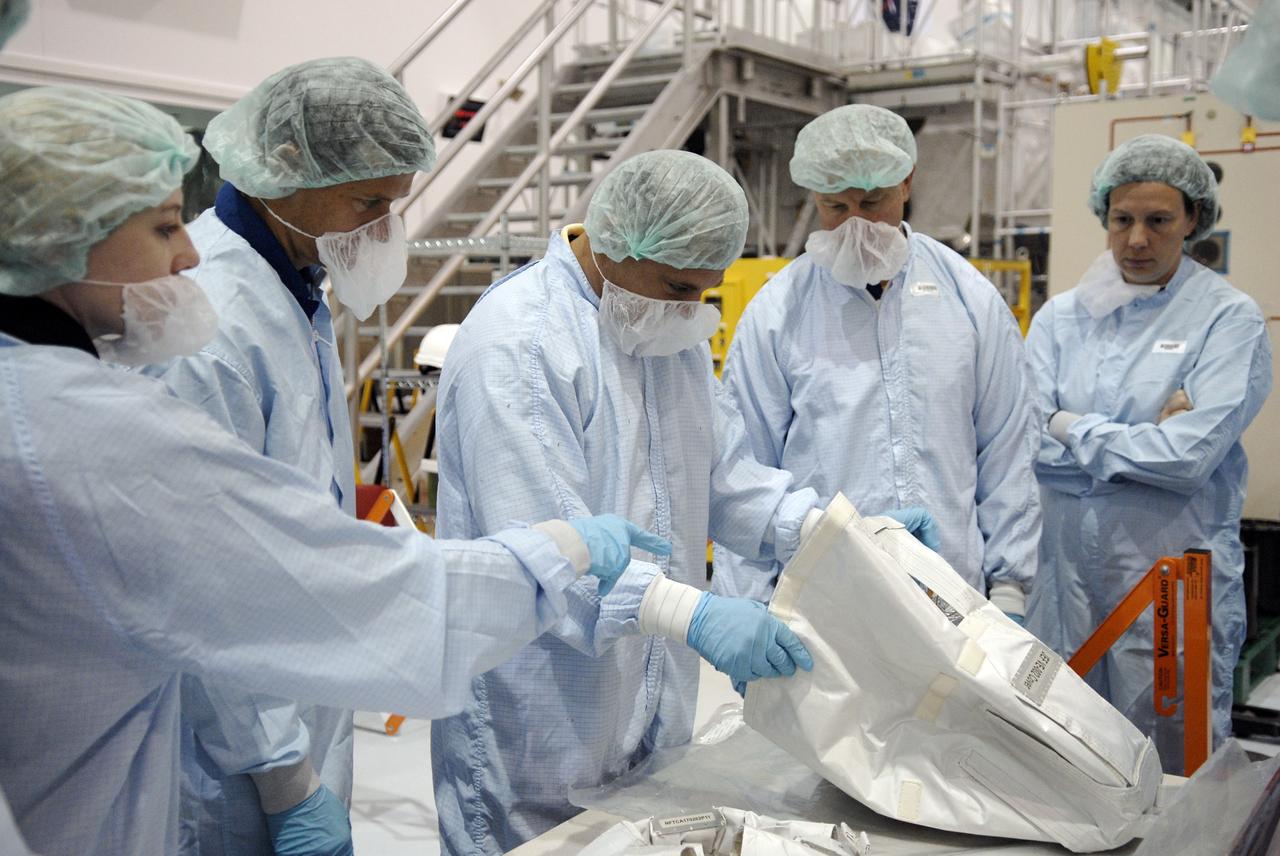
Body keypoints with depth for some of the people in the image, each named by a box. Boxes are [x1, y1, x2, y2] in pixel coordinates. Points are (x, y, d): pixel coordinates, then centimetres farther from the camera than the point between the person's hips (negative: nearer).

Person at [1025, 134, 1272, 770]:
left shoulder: (1229, 319, -2)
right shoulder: (1060, 318, 8)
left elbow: (1190, 456, -15)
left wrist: (1073, 429, -5)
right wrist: (1144, 437, -10)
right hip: (1064, 570, 3)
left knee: (1175, 771, 5)